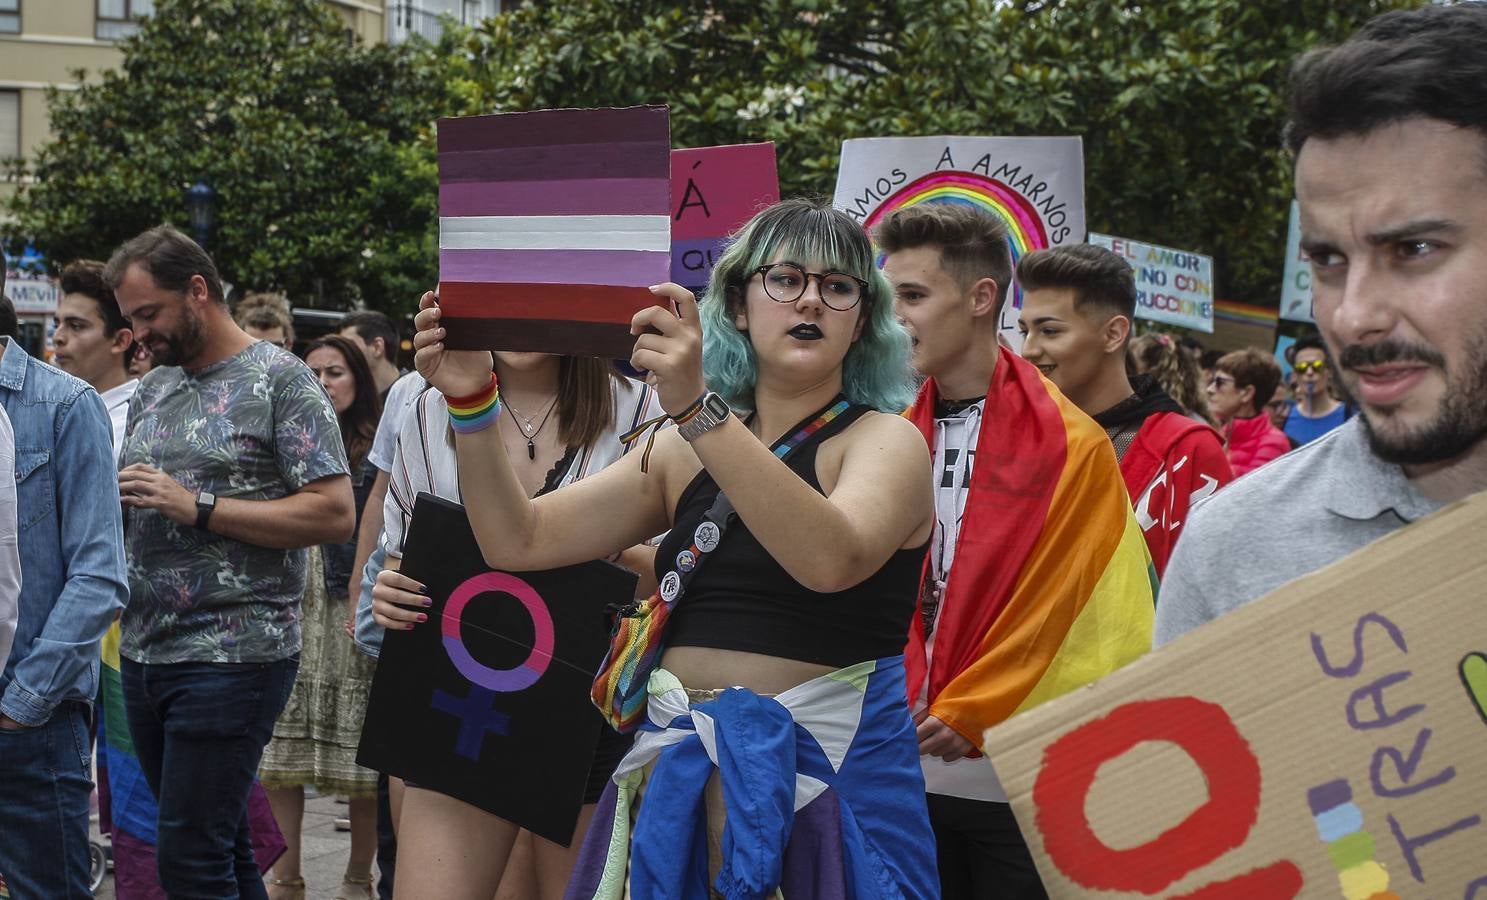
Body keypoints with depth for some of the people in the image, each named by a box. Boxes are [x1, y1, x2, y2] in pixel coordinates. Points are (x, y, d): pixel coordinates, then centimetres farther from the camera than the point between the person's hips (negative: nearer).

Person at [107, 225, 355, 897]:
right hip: (144, 655, 7)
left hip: (232, 658, -7)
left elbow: (335, 514, -14)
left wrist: (197, 507, -17)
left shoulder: (280, 380, -6)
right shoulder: (151, 390, 15)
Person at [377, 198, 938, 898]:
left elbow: (833, 559, -27)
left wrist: (697, 409, -34)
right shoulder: (685, 452, 11)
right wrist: (472, 402, -7)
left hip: (823, 772, -5)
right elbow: (520, 539, 8)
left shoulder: (886, 440, -5)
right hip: (675, 772, 5)